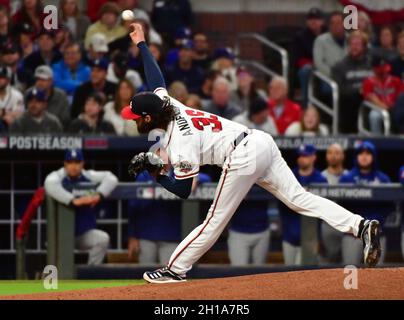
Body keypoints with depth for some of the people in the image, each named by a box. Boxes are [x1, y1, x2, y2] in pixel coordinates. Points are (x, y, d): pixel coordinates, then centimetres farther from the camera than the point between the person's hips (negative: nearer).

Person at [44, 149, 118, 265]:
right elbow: (50, 185, -31)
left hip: (86, 233, 2)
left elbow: (111, 178, -12)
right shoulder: (58, 176, -6)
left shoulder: (89, 177, 1)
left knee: (103, 238, -24)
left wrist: (98, 195, -31)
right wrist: (73, 201, -42)